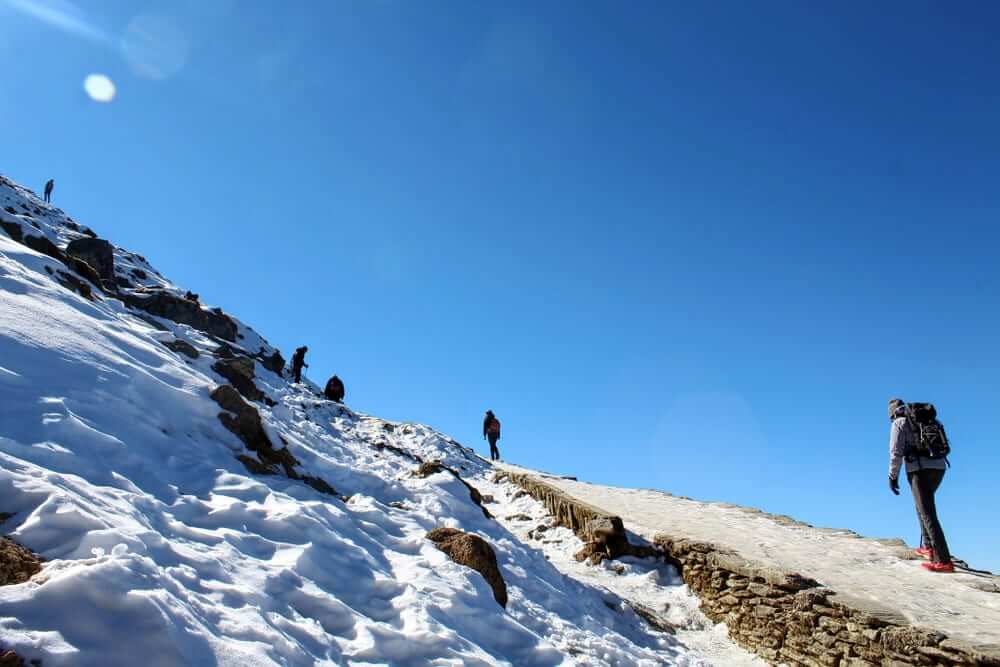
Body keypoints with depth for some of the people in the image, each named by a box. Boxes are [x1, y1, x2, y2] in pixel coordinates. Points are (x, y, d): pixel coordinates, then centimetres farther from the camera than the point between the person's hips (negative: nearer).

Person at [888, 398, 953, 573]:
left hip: (919, 470, -8)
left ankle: (944, 561, -14)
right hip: (939, 468, 8)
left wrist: (892, 476, -3)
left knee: (928, 515, -9)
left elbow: (896, 452, -10)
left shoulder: (899, 423, 0)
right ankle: (928, 547, 27)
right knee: (924, 506, 27)